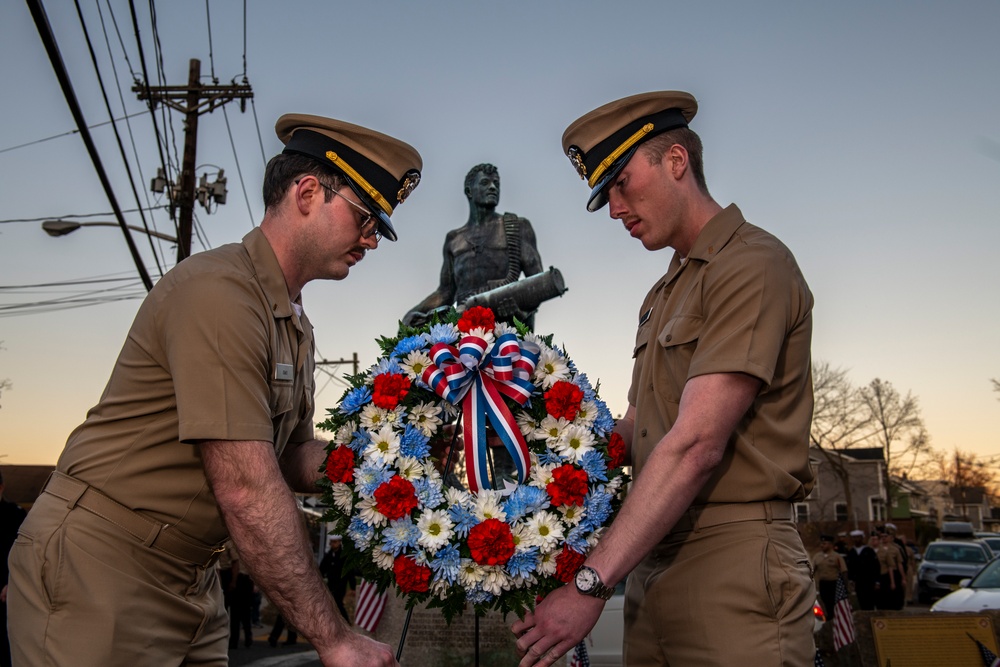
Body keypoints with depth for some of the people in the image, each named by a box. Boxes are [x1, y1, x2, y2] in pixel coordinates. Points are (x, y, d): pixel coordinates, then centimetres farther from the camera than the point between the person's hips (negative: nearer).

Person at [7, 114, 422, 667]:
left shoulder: (295, 325, 11)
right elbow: (246, 492, -26)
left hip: (190, 578, 9)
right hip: (99, 565, -9)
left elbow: (294, 459, 11)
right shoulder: (219, 292, -22)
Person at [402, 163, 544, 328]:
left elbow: (536, 279, 5)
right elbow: (445, 292, 23)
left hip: (504, 319, -3)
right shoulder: (453, 239, 24)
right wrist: (415, 311, 4)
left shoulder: (517, 226, 15)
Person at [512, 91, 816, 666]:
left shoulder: (753, 264, -10)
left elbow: (696, 444, -20)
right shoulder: (663, 295, 21)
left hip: (732, 572, -8)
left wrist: (591, 585, -22)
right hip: (653, 566, 8)